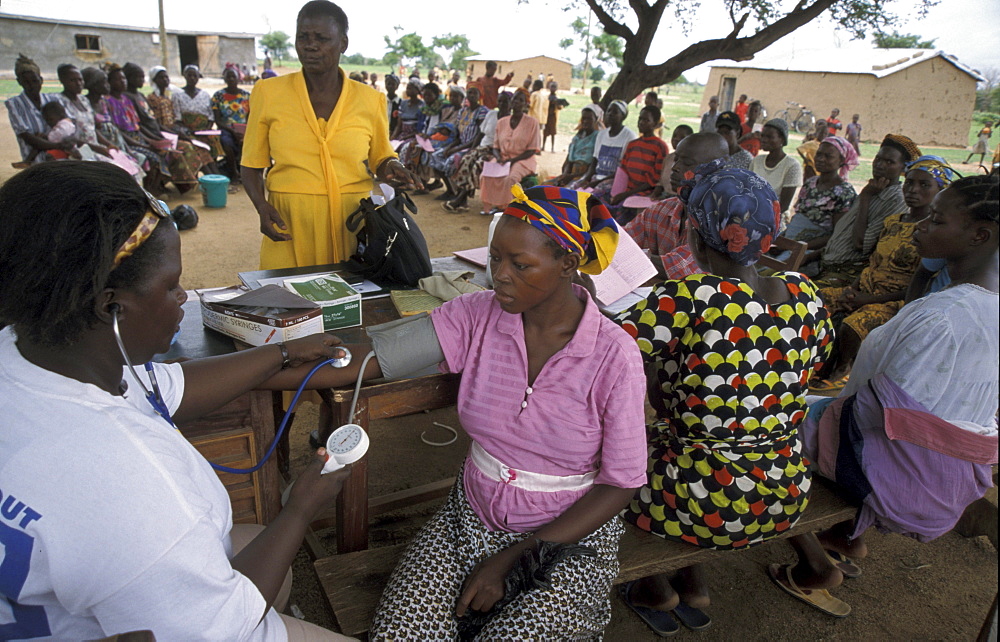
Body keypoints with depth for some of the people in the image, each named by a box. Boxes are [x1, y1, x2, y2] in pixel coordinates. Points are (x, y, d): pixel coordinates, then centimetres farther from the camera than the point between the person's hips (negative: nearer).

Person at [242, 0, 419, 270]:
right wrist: (261, 206, -9)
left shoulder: (369, 100, 4)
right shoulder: (268, 93, 3)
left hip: (352, 226, 1)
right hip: (289, 228, 0)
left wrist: (391, 167, -5)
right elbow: (251, 166, 8)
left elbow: (379, 159, 17)